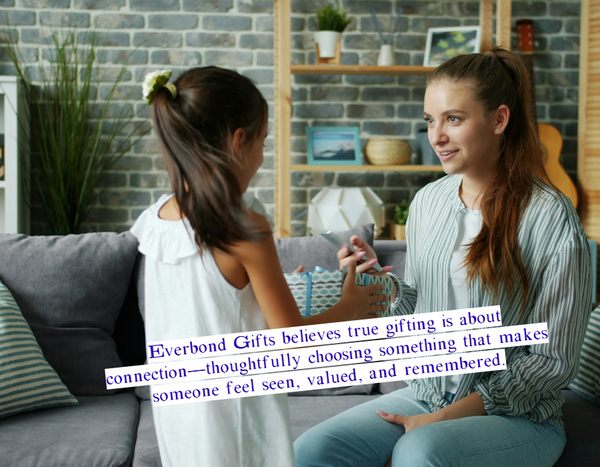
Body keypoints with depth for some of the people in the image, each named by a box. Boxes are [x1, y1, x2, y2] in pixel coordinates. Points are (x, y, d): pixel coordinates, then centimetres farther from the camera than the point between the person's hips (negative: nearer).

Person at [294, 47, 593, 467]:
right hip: (425, 396, 5)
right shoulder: (427, 201, 5)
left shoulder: (550, 218, -13)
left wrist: (443, 418, -15)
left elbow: (554, 361, -12)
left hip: (518, 417, -5)